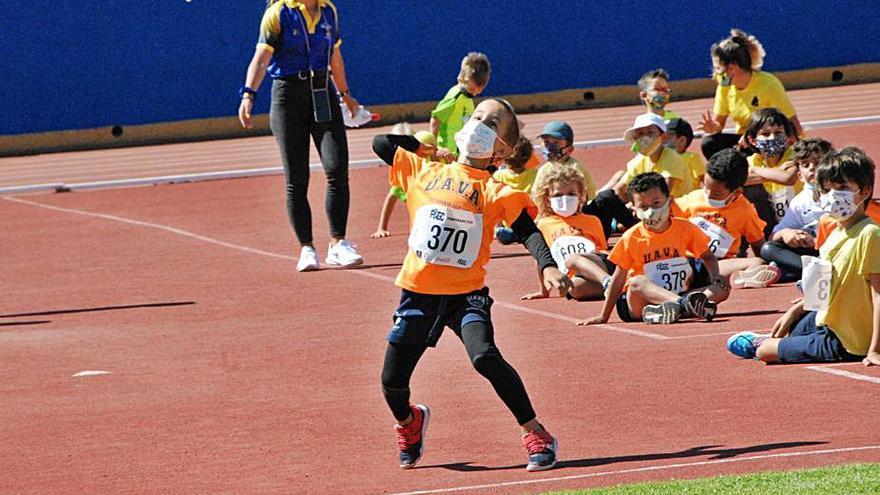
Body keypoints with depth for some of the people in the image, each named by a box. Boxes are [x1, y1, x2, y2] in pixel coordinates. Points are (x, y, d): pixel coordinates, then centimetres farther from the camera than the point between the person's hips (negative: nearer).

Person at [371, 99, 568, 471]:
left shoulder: (495, 191, 0)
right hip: (418, 293, 4)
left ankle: (536, 435, -16)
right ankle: (409, 421, 40)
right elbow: (381, 143, 20)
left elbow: (528, 232, -8)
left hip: (467, 293, -4)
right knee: (392, 381, 3)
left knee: (485, 356, -28)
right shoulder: (423, 171, 10)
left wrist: (548, 266, -24)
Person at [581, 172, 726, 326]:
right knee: (637, 282, -35)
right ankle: (684, 304, -56)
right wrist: (603, 317, -1)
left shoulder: (684, 228, 3)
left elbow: (708, 257, 11)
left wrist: (716, 279, -11)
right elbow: (619, 279, 1)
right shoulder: (631, 237, -2)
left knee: (722, 289, -19)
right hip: (640, 303, -2)